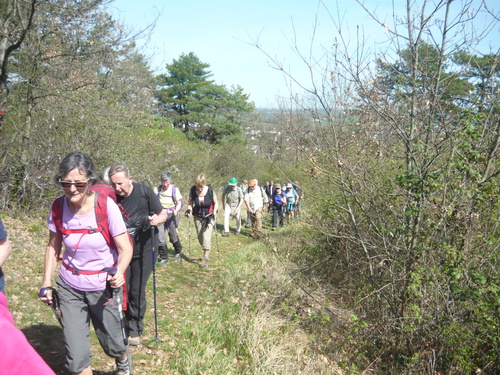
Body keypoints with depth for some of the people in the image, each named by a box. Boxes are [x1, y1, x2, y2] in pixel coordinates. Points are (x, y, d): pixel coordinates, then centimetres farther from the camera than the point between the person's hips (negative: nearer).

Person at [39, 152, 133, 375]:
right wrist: (46, 285, 1)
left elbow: (125, 249, -17)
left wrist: (119, 271, -36)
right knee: (76, 357, -2)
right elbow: (53, 247, 5)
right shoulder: (58, 208, -10)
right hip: (70, 288, 2)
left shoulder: (106, 206, -20)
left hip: (103, 287, -2)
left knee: (111, 344, 16)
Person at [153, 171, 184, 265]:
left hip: (171, 215, -1)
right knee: (160, 237, -5)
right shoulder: (157, 189, 0)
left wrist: (176, 210, -22)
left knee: (173, 236, 10)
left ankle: (178, 251, 38)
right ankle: (164, 257, 8)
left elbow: (179, 202, -3)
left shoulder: (174, 189, -4)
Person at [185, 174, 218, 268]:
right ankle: (207, 253, 32)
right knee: (200, 238, 10)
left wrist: (214, 212, -15)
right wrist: (189, 210, -16)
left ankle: (205, 259, -9)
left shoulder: (210, 190, -15)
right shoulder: (193, 190, -11)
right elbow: (190, 203, 4)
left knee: (206, 237, -14)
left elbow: (216, 203, -1)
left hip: (209, 217, -3)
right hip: (198, 217, 3)